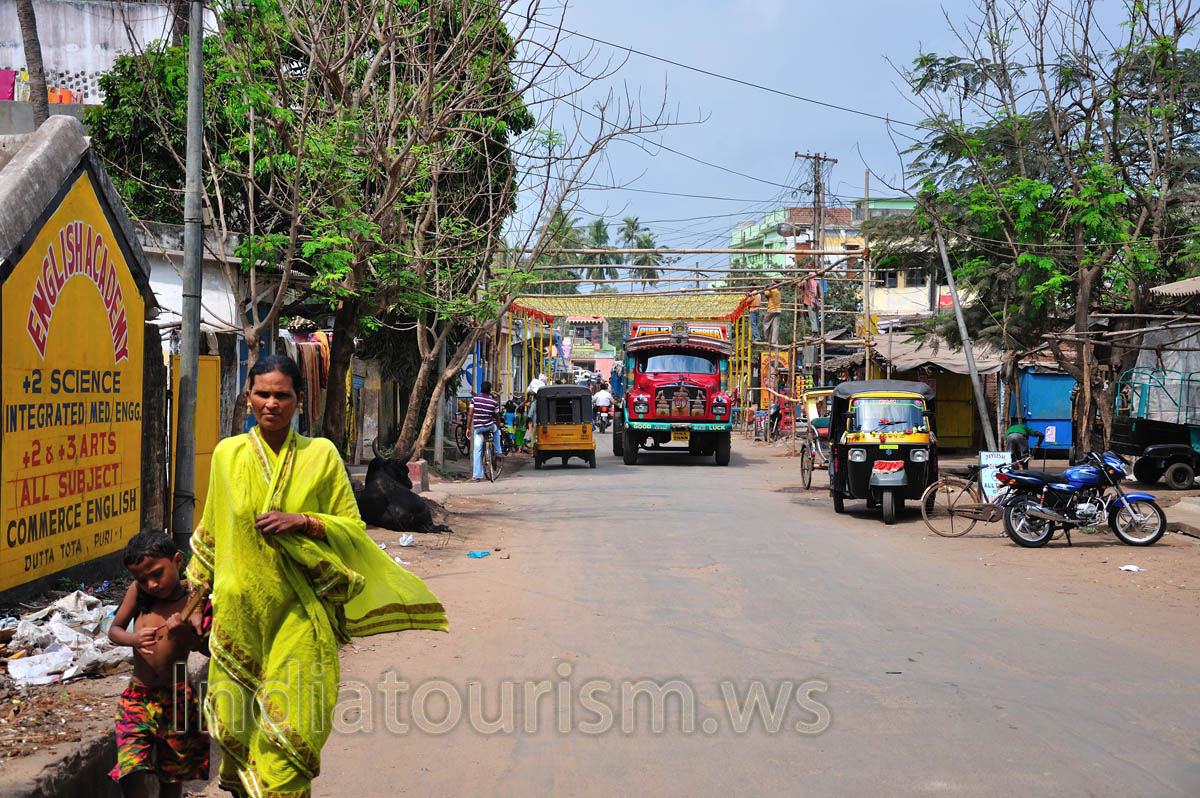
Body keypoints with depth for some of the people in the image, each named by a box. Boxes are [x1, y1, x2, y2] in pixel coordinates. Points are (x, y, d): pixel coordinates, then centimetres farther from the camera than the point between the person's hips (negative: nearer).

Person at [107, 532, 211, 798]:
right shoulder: (138, 592, -3)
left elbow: (212, 650, -9)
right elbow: (114, 630, 5)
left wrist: (186, 635, -30)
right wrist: (133, 638, -17)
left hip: (177, 700, -1)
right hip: (137, 697, 1)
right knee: (131, 776, -13)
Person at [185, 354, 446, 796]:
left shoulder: (321, 454, -1)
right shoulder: (228, 453, 5)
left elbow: (353, 526, 2)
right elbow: (211, 529, 17)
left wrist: (302, 522, -14)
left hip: (299, 611, -2)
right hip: (239, 608, 2)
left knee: (291, 726, -5)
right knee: (235, 717, 7)